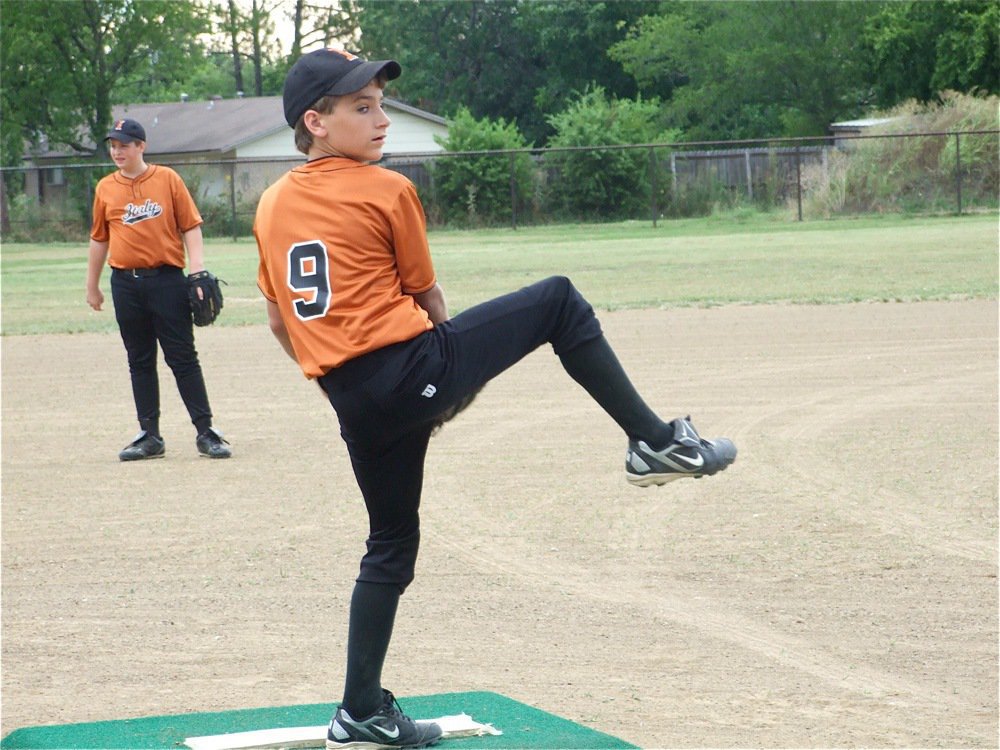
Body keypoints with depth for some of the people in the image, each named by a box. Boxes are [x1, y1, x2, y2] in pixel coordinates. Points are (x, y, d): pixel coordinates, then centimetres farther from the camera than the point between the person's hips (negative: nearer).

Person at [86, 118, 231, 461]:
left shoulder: (167, 179, 1)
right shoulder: (106, 188, 9)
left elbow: (191, 227, 0)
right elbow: (99, 238, 17)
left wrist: (198, 274, -10)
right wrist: (92, 287, 19)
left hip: (167, 279, -3)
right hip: (125, 284, 3)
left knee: (183, 358, -2)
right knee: (140, 361, 8)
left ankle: (206, 432, 2)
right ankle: (150, 436, 14)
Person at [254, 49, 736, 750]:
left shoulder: (272, 205, 14)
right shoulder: (387, 191, -4)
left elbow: (280, 323, 20)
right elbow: (427, 296, 5)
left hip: (352, 402, 6)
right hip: (414, 367, -6)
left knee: (391, 546, 20)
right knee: (558, 301, 7)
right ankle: (655, 441, 3)